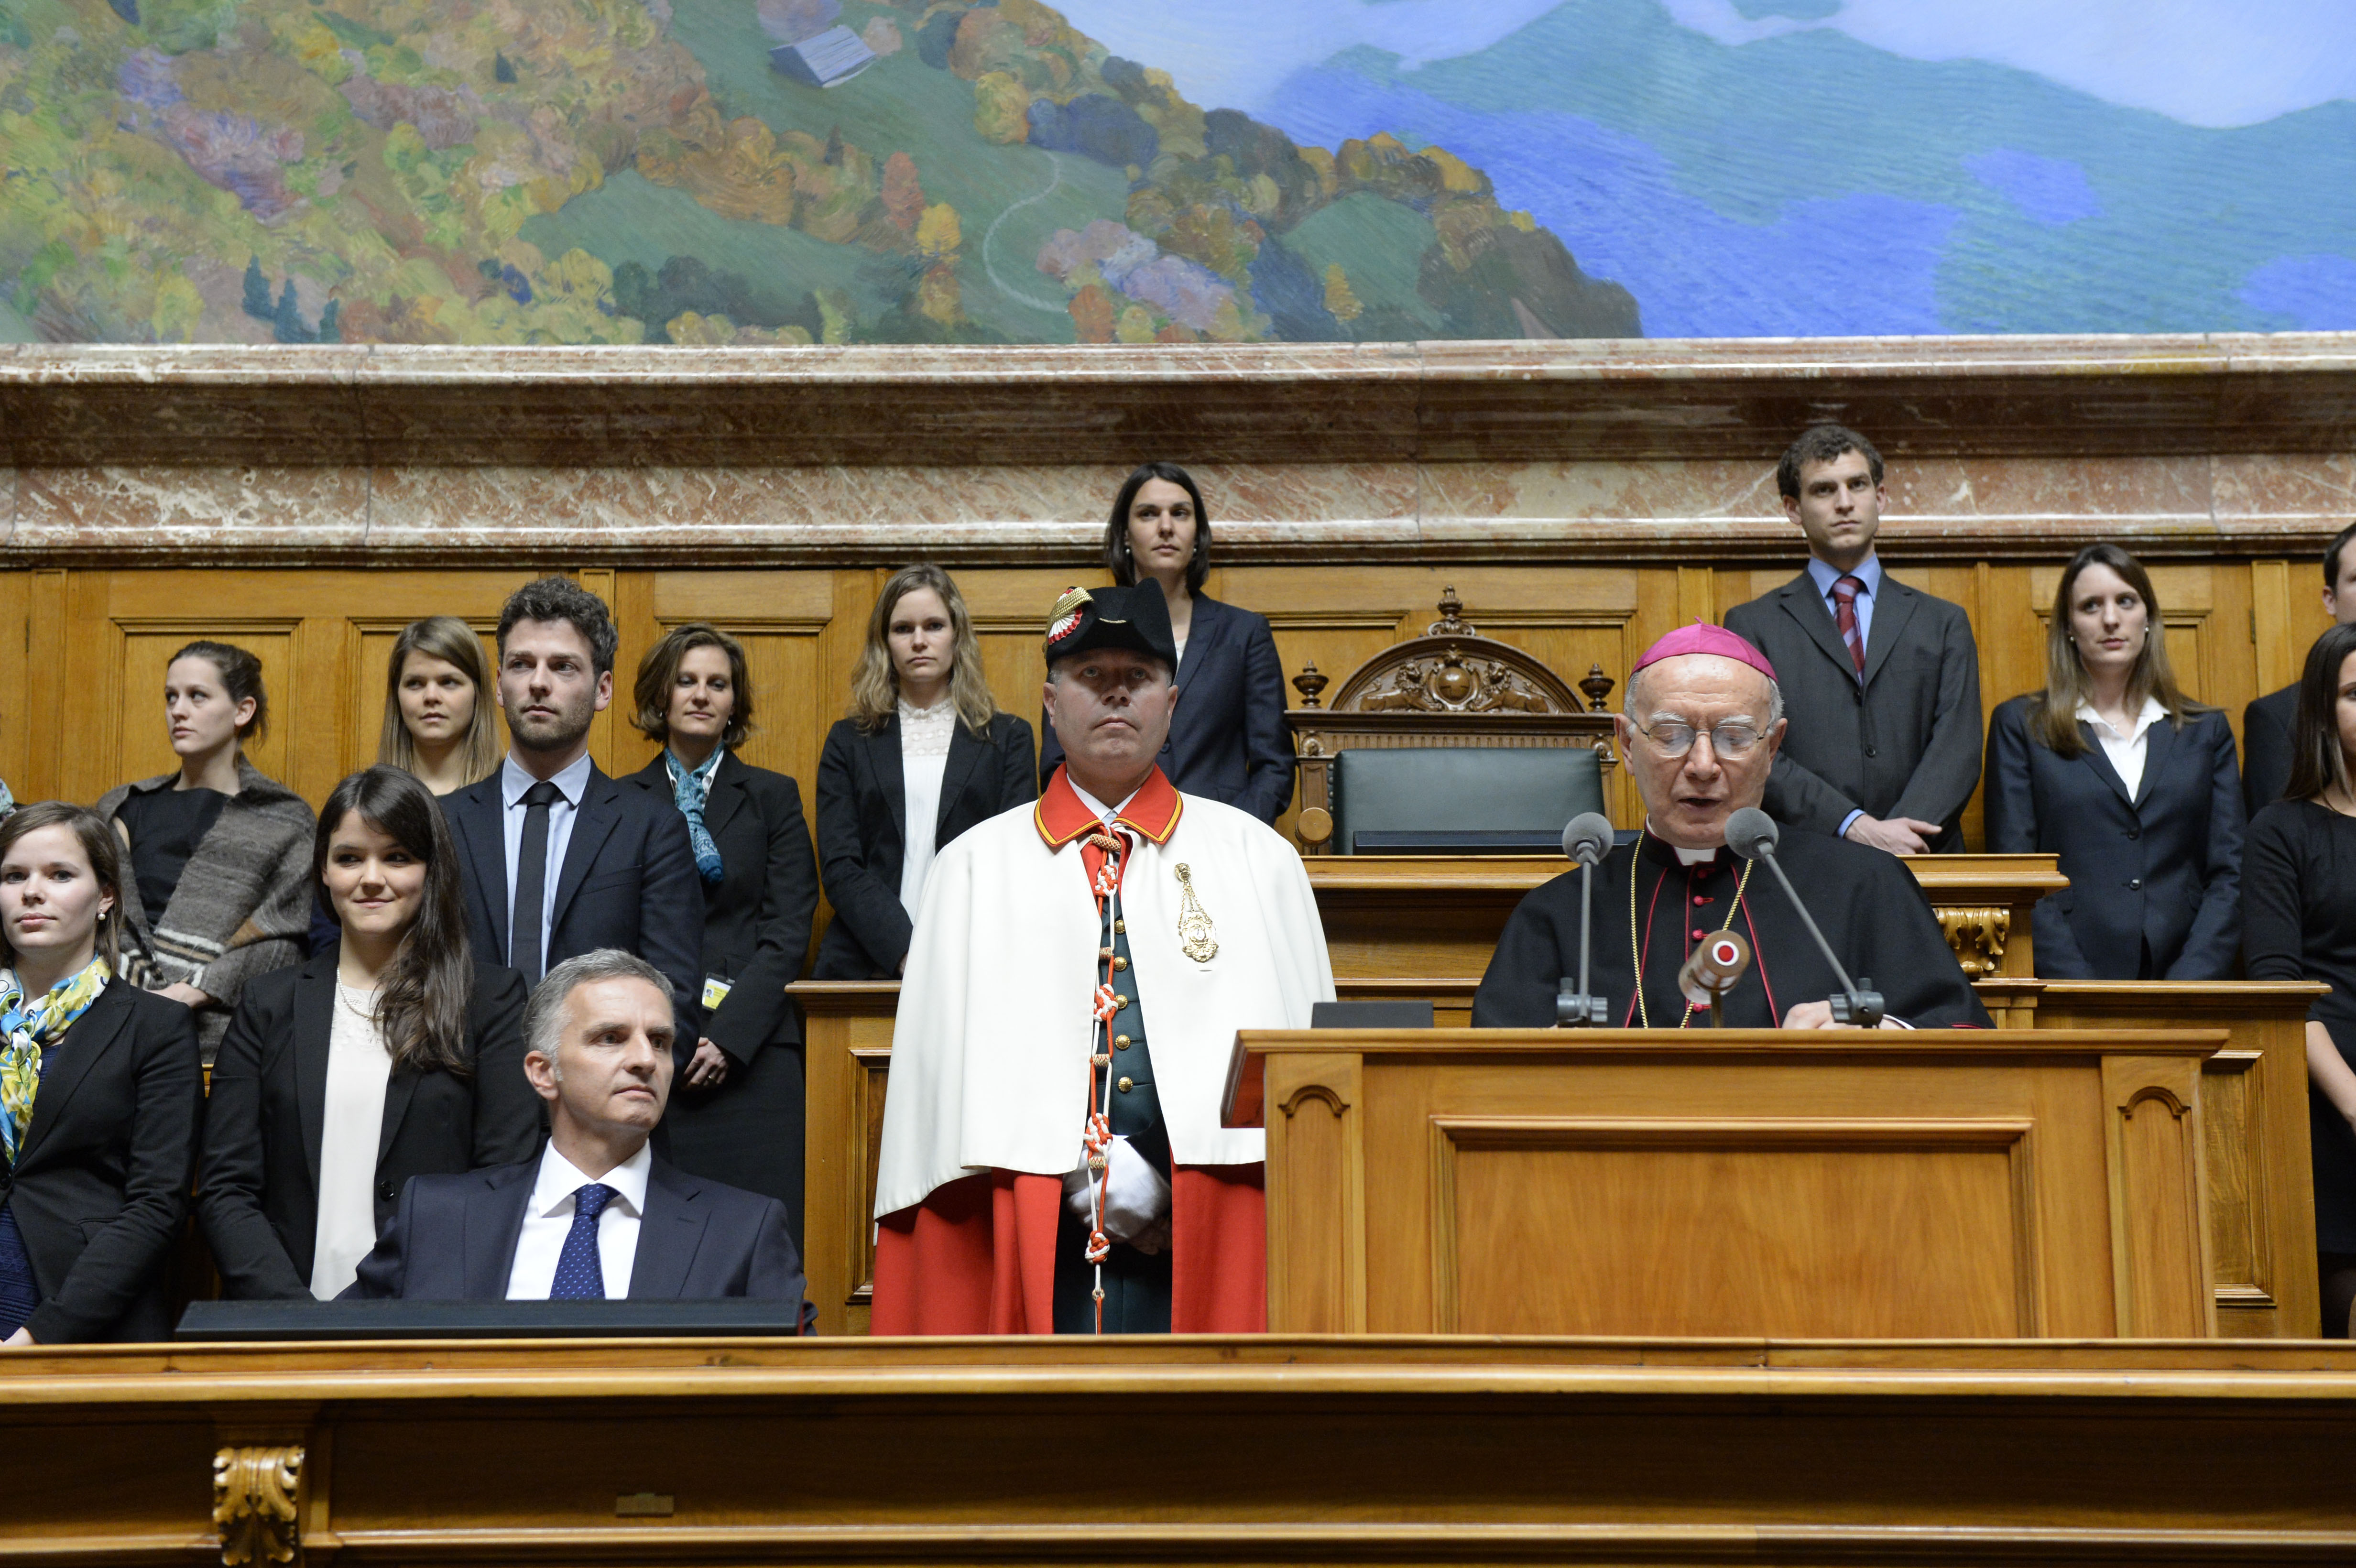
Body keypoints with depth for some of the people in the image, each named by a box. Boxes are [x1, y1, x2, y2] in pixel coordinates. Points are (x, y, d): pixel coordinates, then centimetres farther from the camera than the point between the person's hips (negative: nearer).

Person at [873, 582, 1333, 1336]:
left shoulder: (1259, 858, 11)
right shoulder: (974, 868, 11)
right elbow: (955, 1056, 3)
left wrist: (1171, 1180, -7)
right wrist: (1082, 1172, -8)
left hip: (1205, 1242, 0)